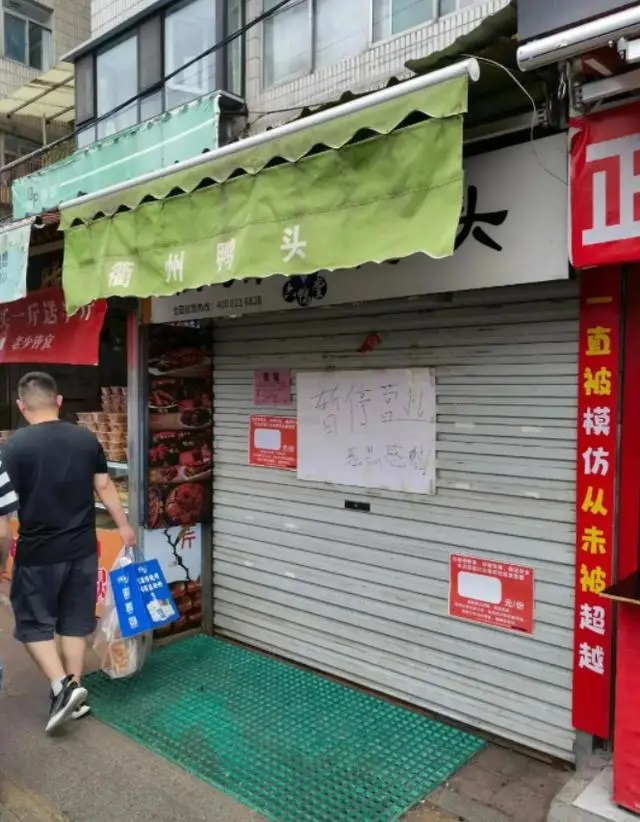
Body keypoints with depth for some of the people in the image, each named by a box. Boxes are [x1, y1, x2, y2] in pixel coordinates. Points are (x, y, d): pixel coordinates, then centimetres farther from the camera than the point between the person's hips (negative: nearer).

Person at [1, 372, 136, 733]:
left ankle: (62, 687, 2)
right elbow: (105, 488, 5)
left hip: (38, 553, -4)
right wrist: (125, 527, 17)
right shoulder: (87, 439, -2)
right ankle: (74, 690, 25)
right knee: (75, 621, 16)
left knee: (33, 623, 14)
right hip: (83, 549, 4)